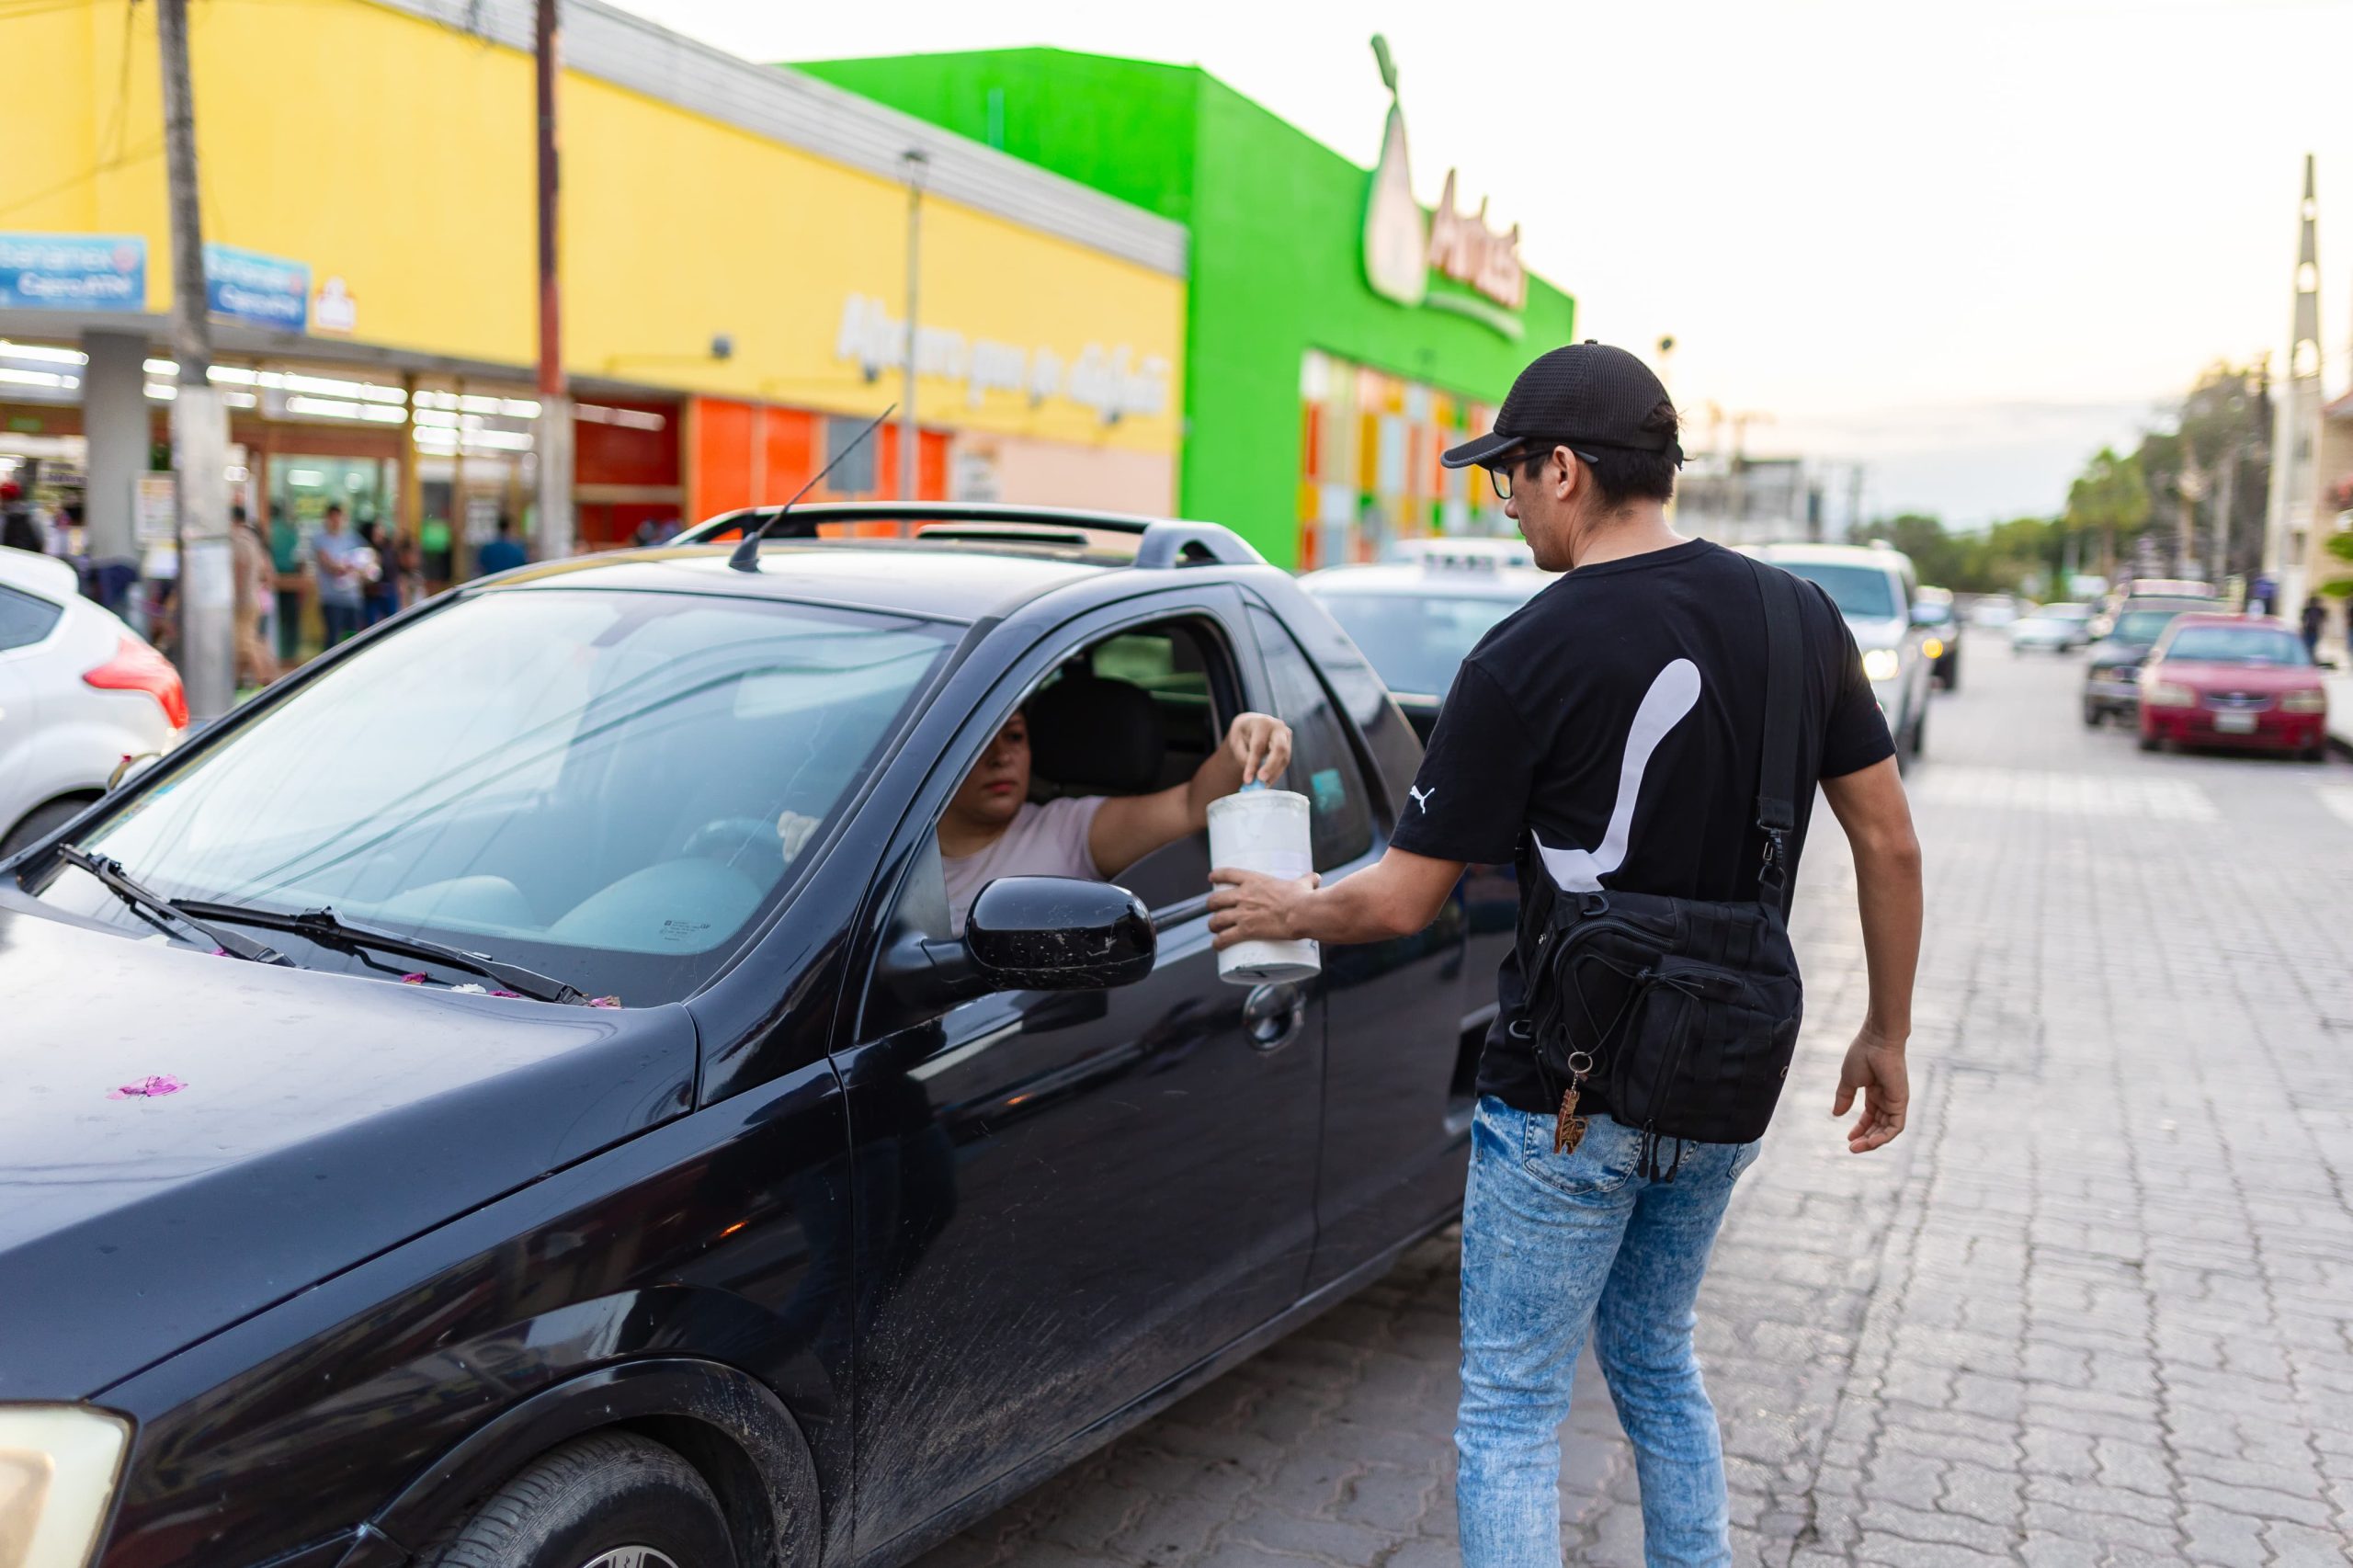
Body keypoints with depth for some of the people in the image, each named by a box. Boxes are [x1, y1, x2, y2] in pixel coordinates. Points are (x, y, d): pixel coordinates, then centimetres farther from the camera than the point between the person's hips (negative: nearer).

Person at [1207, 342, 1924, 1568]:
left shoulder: (1524, 660, -17)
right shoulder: (1799, 615, 0)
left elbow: (1403, 902, -12)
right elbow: (1891, 846, 5)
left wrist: (1285, 911, 7)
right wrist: (1885, 1033, 16)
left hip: (1570, 1099, -6)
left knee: (1510, 1411, 8)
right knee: (1656, 1363, 26)